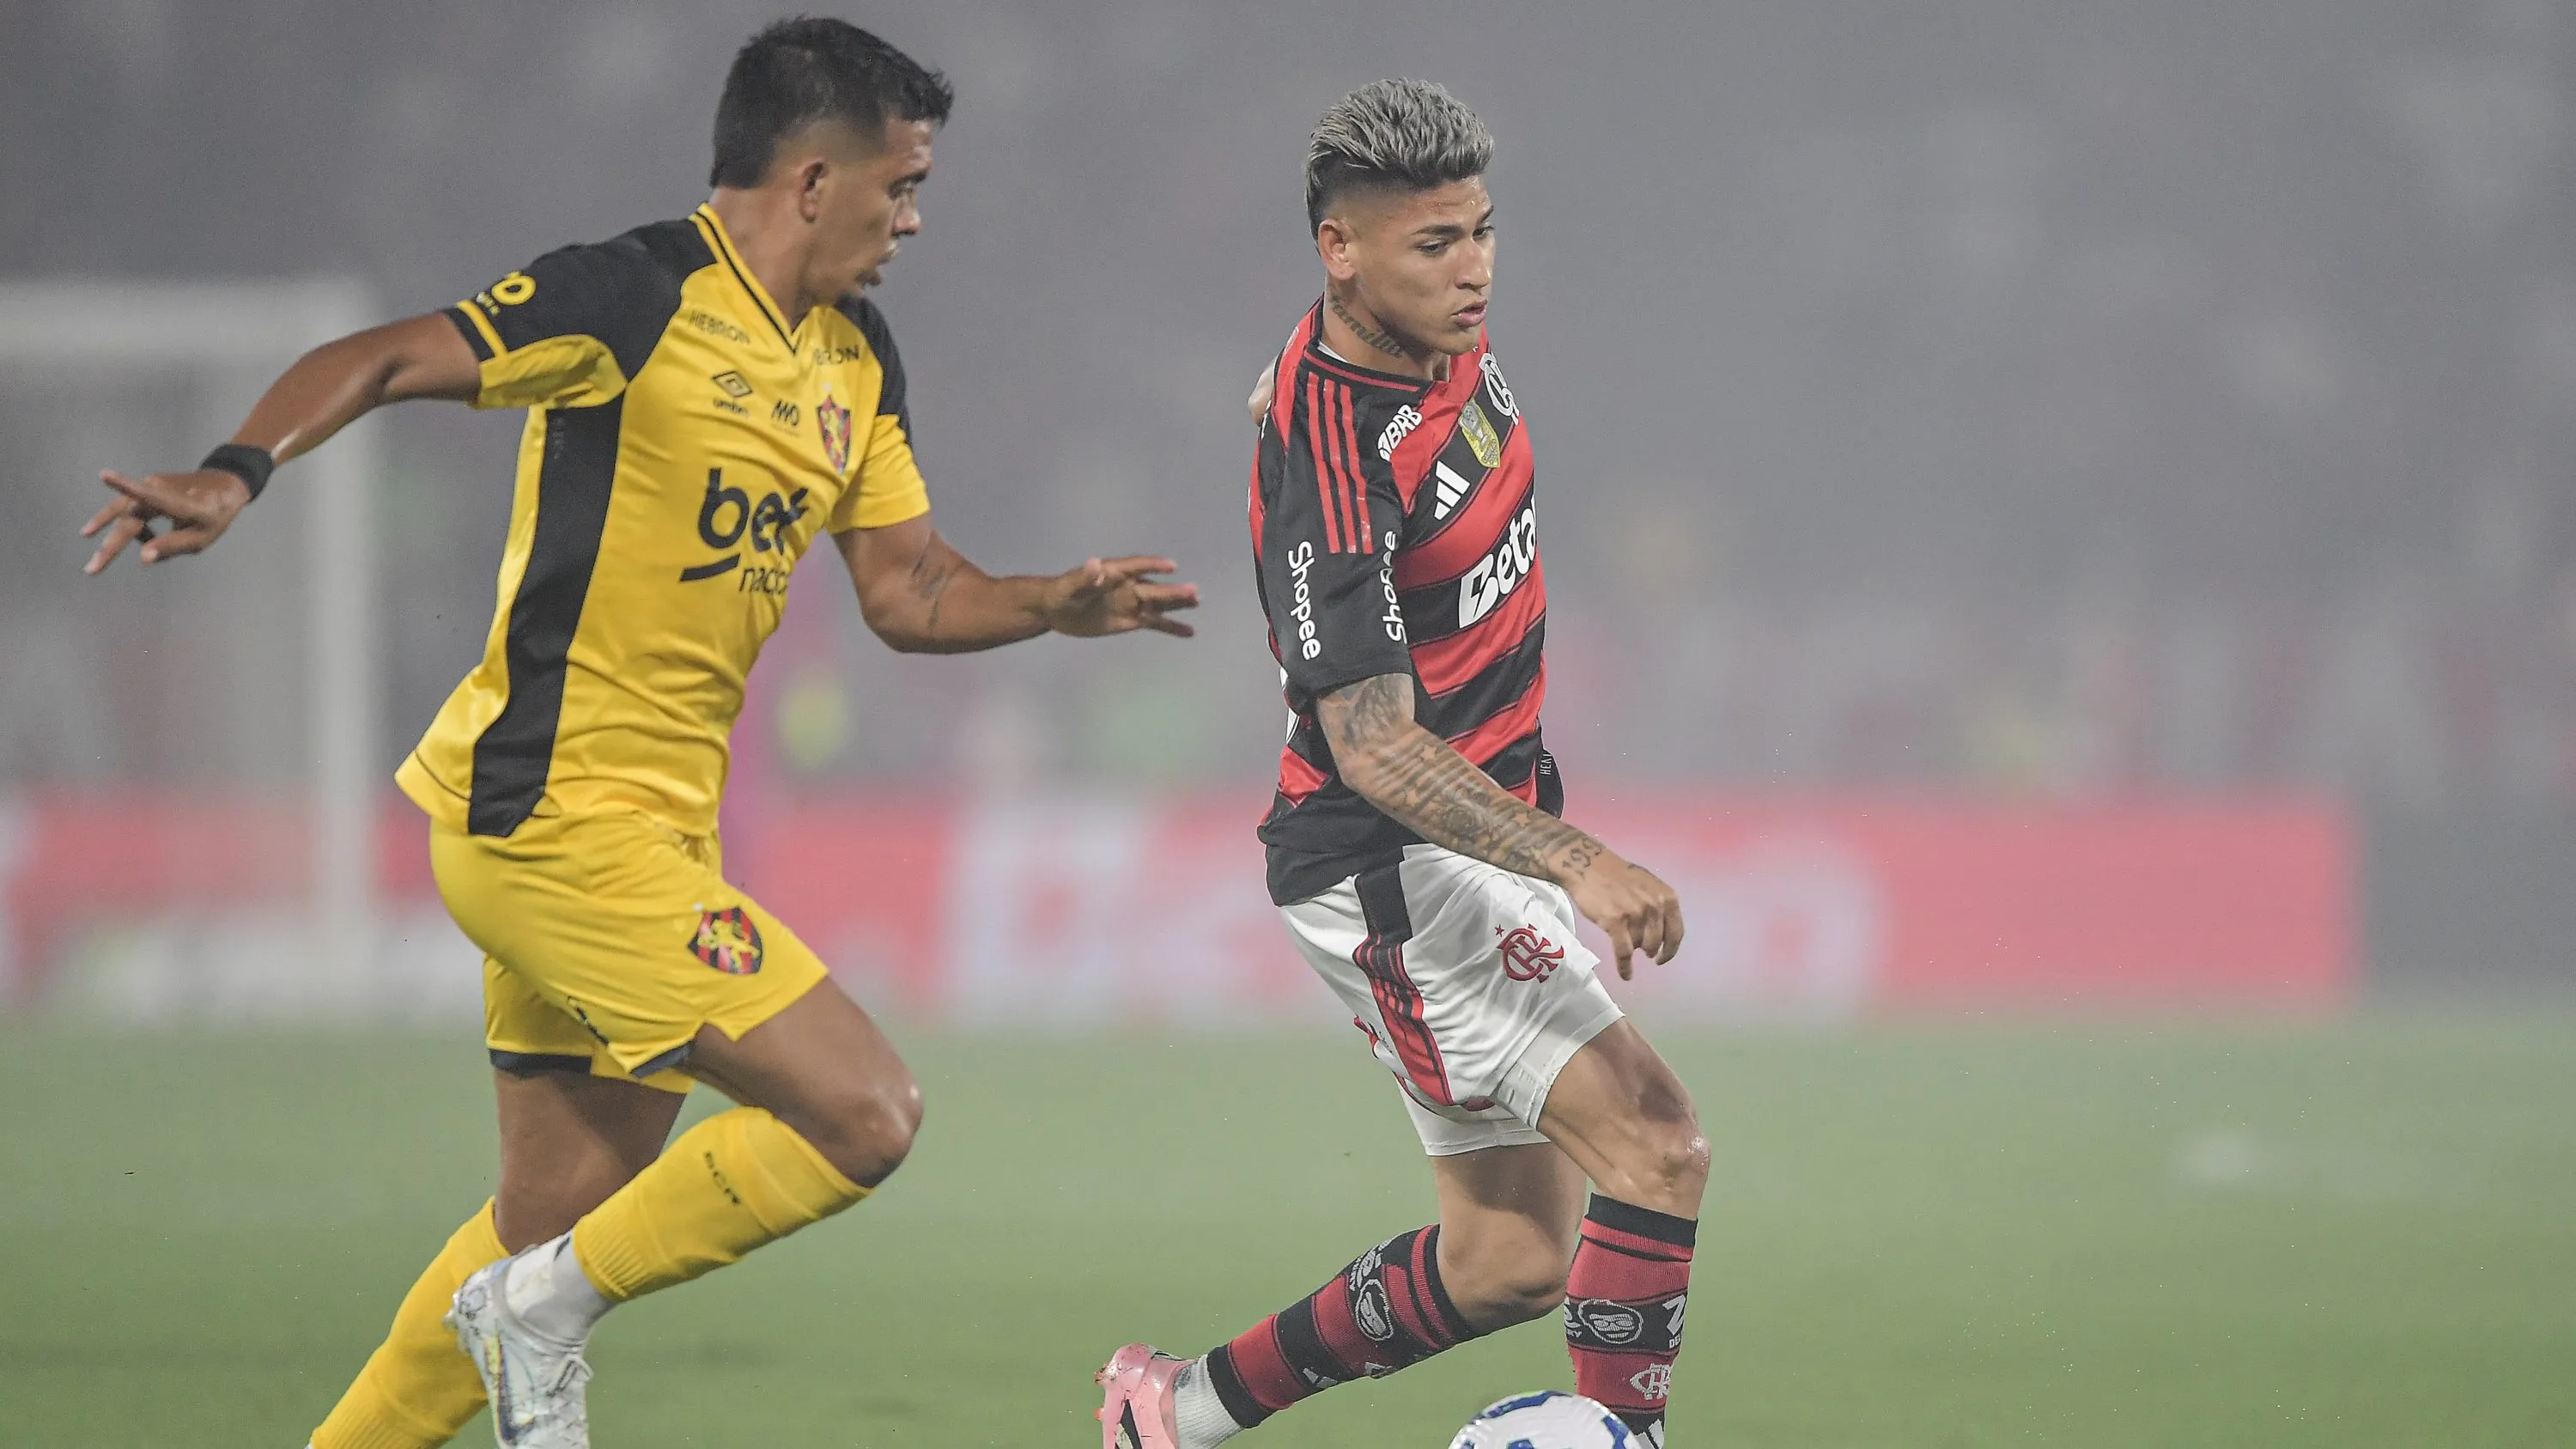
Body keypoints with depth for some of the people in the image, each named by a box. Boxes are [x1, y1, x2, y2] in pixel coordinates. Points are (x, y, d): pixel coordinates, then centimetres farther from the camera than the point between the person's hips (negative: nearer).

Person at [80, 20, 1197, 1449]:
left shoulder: (856, 362, 14)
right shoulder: (642, 299, -13)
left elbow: (909, 592, 17)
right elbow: (379, 361, -18)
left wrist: (1060, 605, 0)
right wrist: (237, 472, -35)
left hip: (648, 833, 10)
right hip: (557, 815, -10)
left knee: (563, 1219, 14)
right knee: (863, 1114, -13)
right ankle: (548, 1305, 0)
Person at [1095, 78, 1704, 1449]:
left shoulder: (1446, 346, 1)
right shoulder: (1332, 459, -26)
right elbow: (1373, 745, -29)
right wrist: (1574, 864, -39)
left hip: (1487, 839, 9)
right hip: (1391, 869, -9)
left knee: (1512, 1256, 10)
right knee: (1654, 1143, -22)